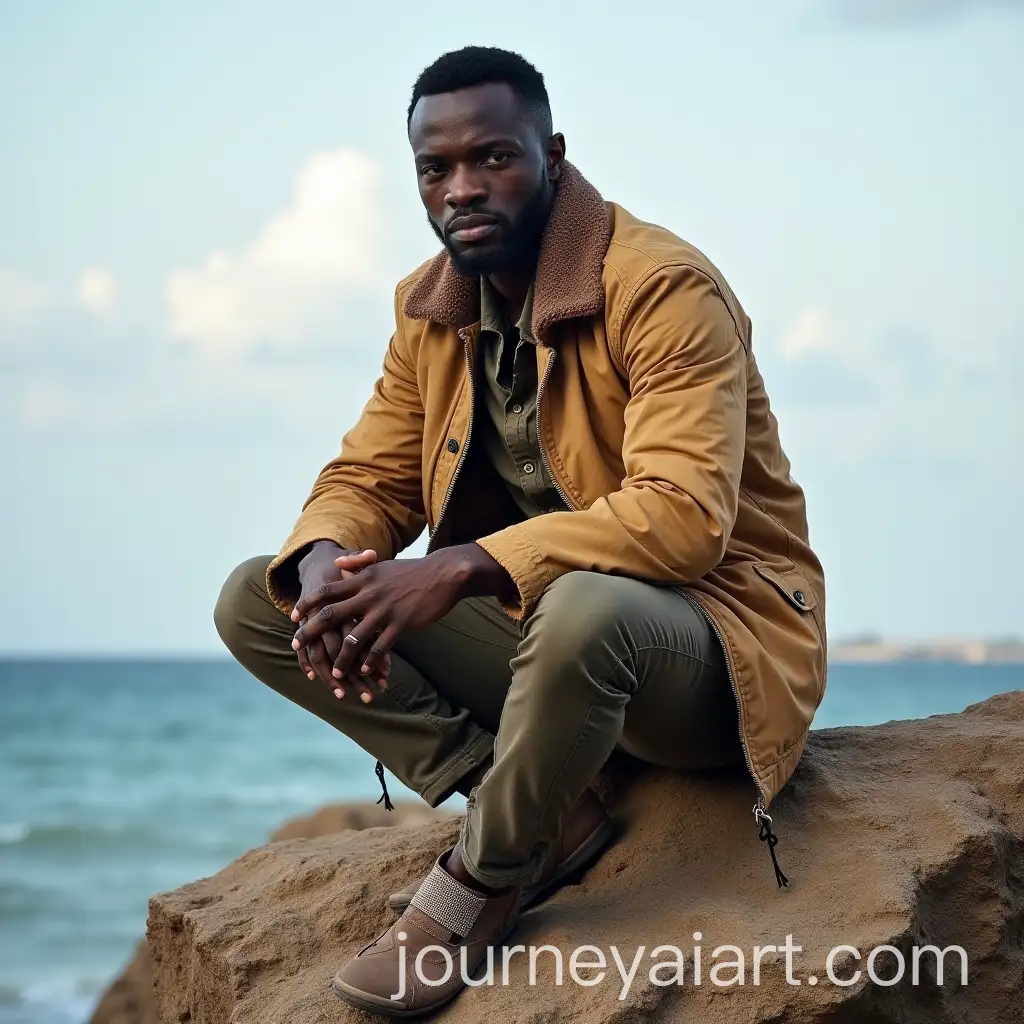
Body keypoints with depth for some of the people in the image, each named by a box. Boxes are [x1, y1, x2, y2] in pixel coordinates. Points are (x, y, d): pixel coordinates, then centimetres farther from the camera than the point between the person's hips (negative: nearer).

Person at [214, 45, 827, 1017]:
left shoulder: (663, 285, -19)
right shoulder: (428, 306, 5)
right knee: (255, 600, -5)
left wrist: (463, 568, -37)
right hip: (525, 621, 8)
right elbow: (367, 478, 7)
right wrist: (324, 563, -19)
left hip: (708, 632, -7)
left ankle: (482, 879, -14)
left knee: (581, 609, -43)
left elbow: (686, 516, -29)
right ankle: (550, 817, -12)